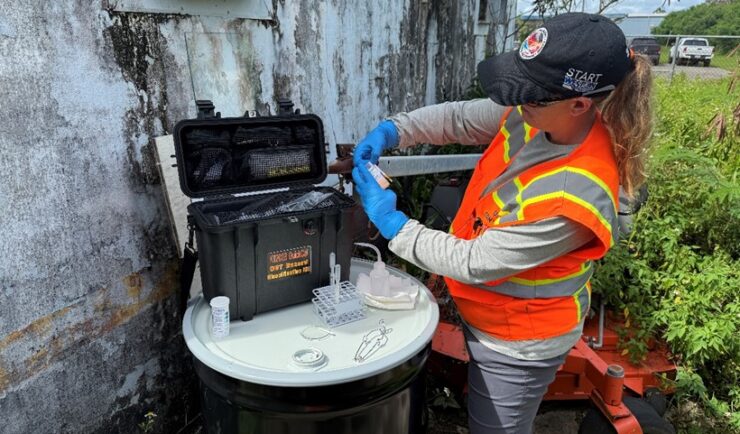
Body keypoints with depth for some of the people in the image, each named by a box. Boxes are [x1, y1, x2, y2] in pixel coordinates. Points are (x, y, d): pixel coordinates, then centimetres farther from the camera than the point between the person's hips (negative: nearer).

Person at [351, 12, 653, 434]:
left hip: (516, 344, -7)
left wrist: (393, 224, -24)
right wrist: (393, 130, -18)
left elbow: (475, 264, -30)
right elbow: (459, 118, -2)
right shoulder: (535, 118, -15)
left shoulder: (574, 196, -36)